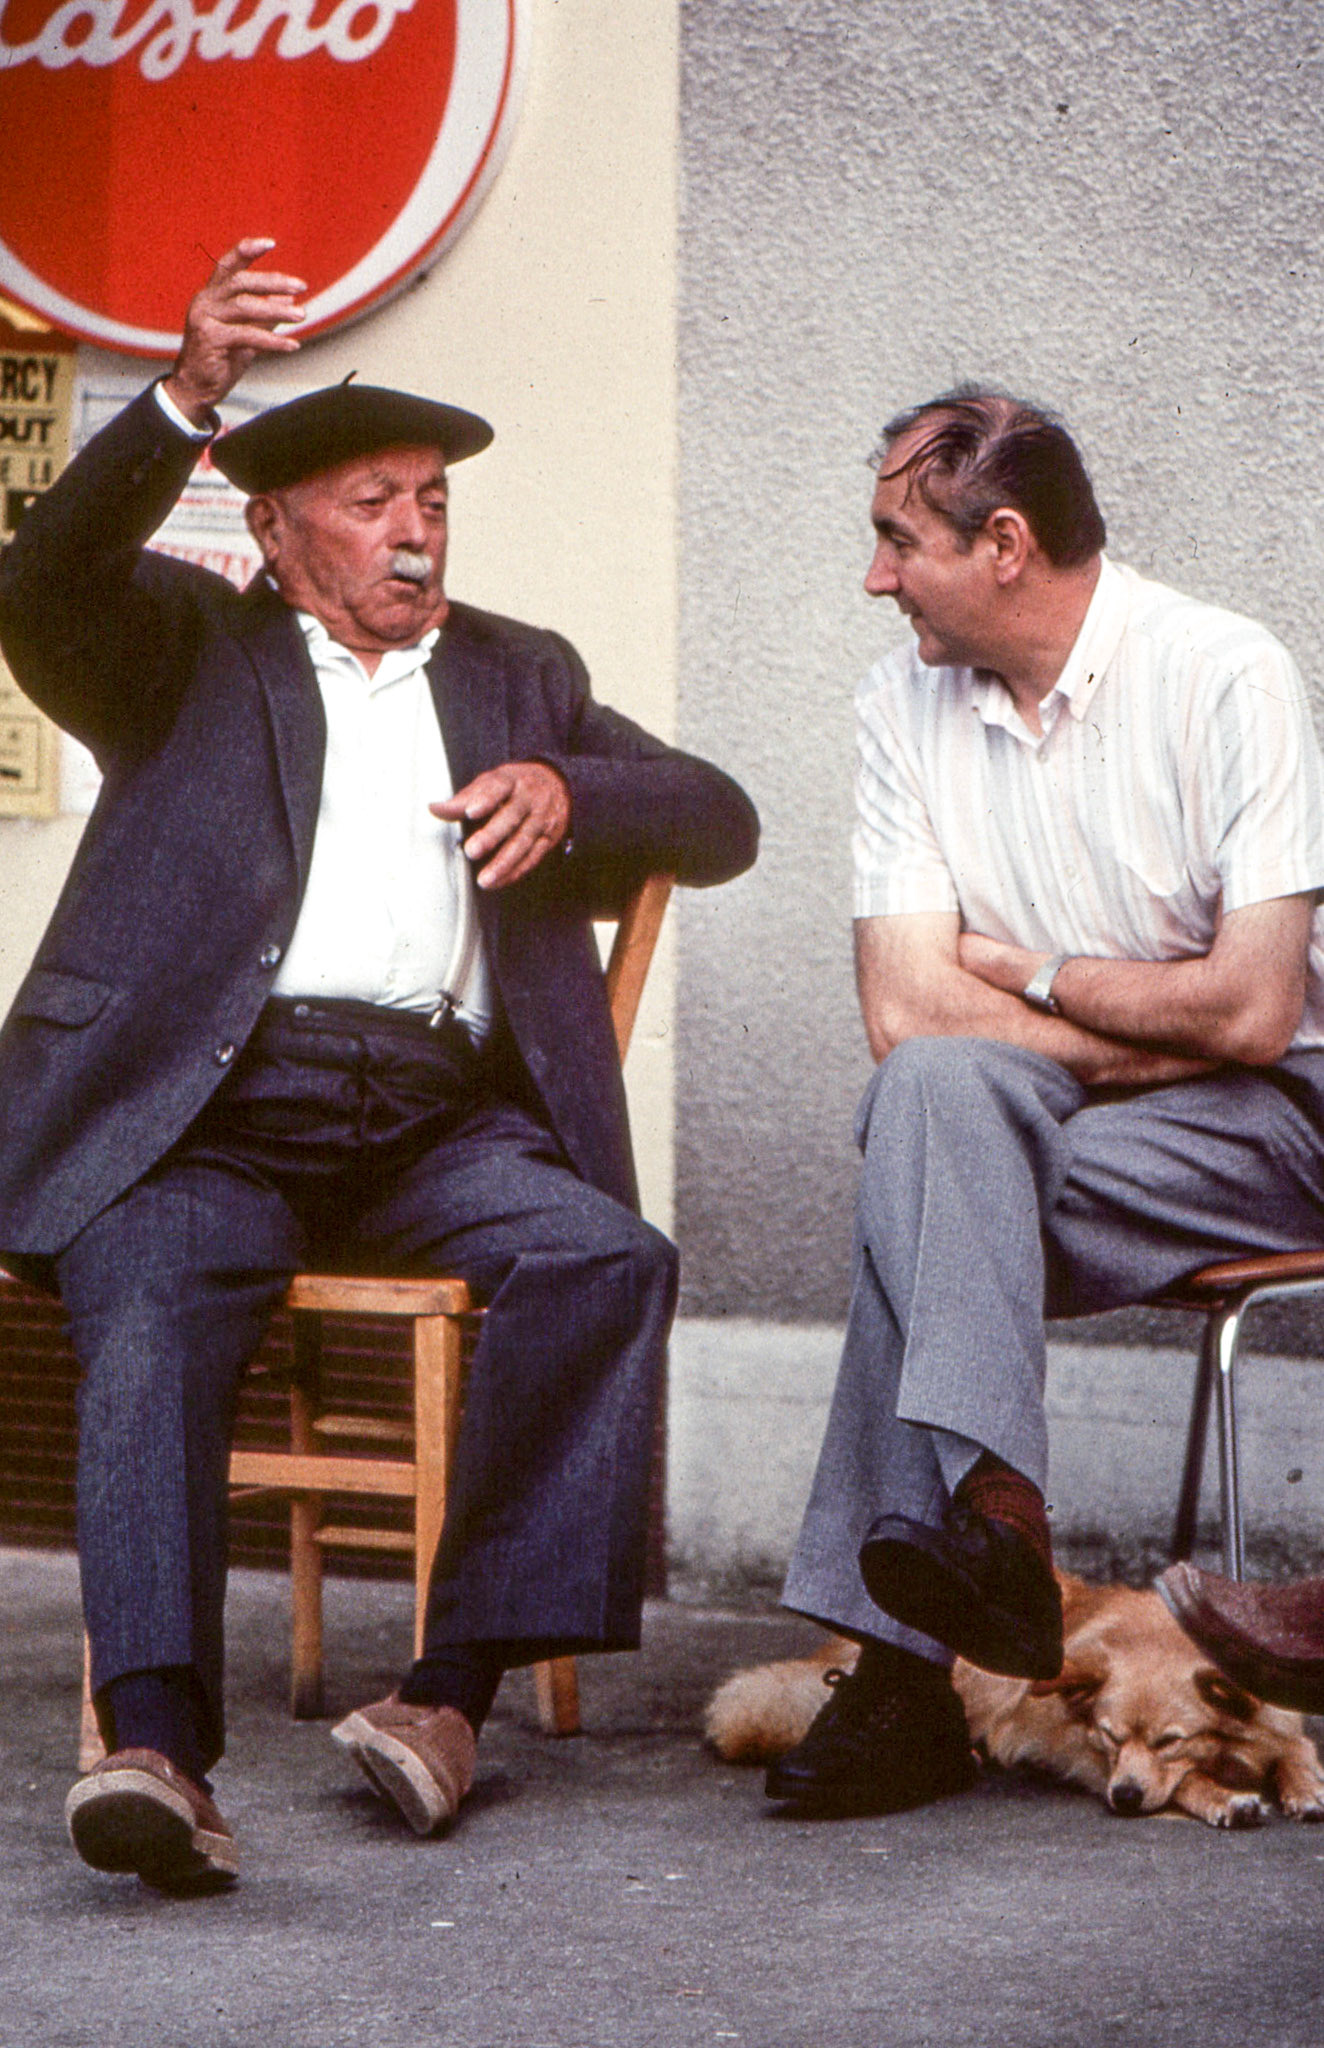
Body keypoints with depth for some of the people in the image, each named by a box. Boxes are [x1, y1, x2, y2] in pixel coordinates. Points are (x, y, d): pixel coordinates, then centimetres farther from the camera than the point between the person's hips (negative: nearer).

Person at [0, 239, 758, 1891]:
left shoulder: (517, 676, 28)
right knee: (150, 1322, -32)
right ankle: (157, 1744, -45)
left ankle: (457, 1684, -26)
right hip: (207, 1106, -2)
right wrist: (187, 399, -19)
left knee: (606, 1259, -27)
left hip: (441, 1120, 3)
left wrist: (564, 791, -3)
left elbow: (719, 819, 20)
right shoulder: (188, 649, 19)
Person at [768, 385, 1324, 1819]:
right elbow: (906, 1013, -5)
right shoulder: (905, 704, 5)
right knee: (943, 1087, -31)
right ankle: (989, 1508, -42)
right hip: (1001, 1125, 4)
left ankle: (903, 1655, -33)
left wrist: (1033, 976, -5)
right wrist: (1149, 1033, -11)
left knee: (923, 1206, -29)